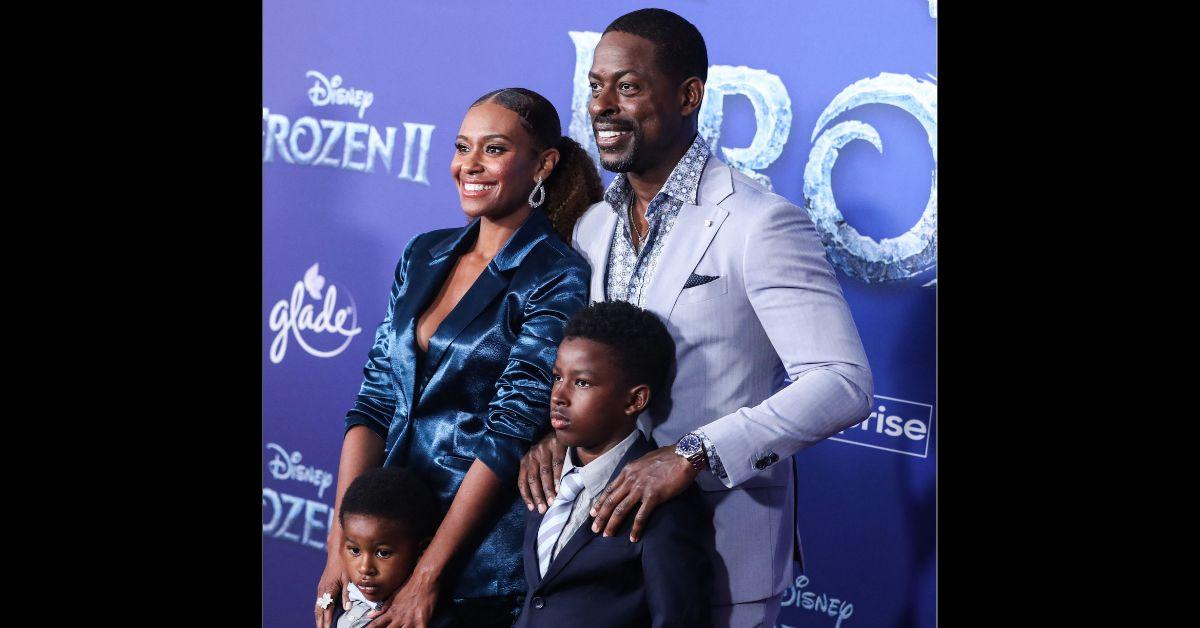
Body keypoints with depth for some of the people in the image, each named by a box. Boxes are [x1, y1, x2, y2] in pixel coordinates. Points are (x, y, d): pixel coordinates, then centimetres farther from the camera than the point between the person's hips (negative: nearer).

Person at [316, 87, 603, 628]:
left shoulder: (557, 280, -11)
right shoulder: (423, 256, 8)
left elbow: (510, 434, -15)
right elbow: (375, 402, 5)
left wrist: (425, 578, -17)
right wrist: (341, 543, -6)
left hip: (488, 569, -5)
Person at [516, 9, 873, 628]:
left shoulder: (760, 224, -15)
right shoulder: (591, 228, 8)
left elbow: (842, 384, -22)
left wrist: (692, 454, -29)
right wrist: (550, 426, -6)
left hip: (720, 557, -6)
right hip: (608, 532, 6)